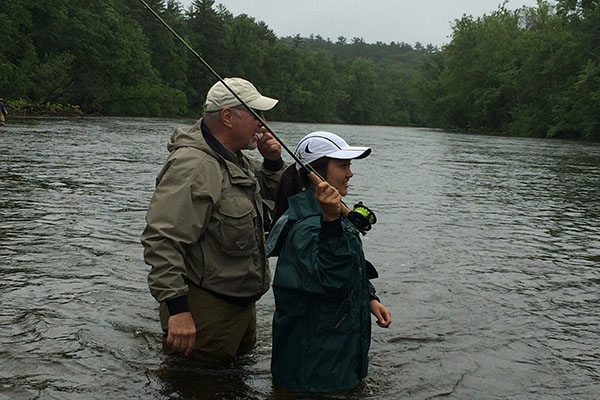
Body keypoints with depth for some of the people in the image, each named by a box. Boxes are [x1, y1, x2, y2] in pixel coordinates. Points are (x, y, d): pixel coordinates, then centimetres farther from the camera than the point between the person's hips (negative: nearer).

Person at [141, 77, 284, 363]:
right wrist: (177, 309, -34)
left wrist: (272, 163, 2)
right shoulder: (193, 166, -24)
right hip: (206, 312, -10)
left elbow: (270, 197, 23)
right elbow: (161, 240, -31)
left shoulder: (236, 159, 7)